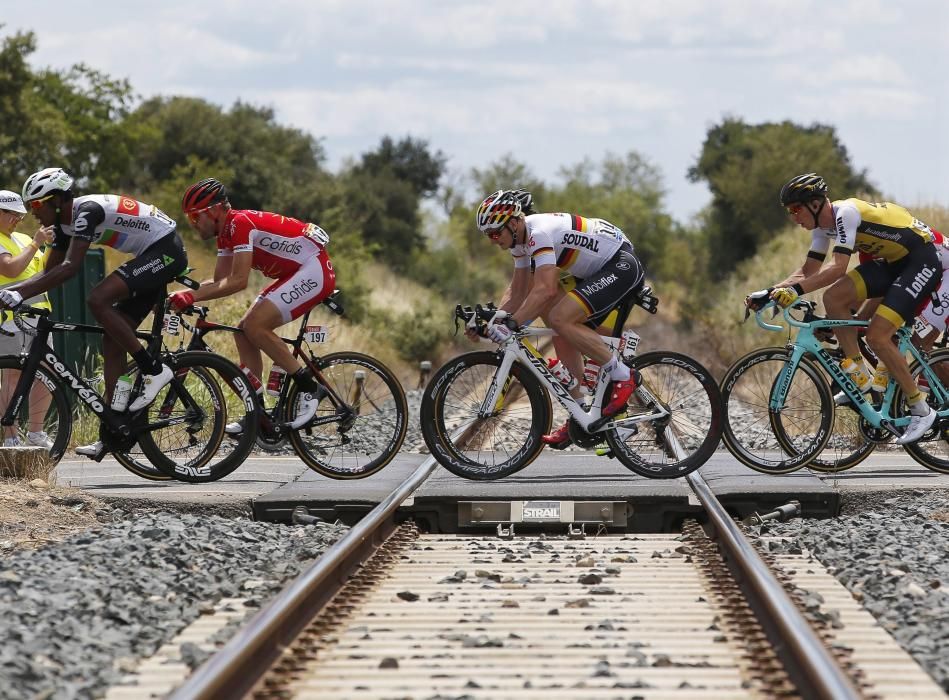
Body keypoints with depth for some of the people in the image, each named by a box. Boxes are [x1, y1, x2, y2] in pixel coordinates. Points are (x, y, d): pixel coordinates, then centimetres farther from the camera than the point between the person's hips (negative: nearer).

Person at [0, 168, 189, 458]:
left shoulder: (86, 211, -21)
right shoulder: (64, 224, 8)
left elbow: (70, 268, -31)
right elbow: (49, 273, 13)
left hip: (166, 251, -10)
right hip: (152, 258, 10)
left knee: (97, 300, -26)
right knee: (112, 341, 4)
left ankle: (153, 369, -18)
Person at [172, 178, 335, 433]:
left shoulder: (240, 223, -20)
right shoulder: (225, 232, 10)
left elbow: (238, 281, -27)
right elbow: (220, 282, 11)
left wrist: (192, 296, -28)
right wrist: (179, 293, -2)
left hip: (315, 270, -10)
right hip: (295, 273, 10)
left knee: (255, 325, -21)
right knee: (244, 332, 3)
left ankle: (309, 386, -11)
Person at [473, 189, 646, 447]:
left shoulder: (540, 232, -25)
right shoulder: (520, 239, 6)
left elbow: (546, 289, -36)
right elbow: (518, 291, 10)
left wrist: (511, 323, -40)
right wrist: (494, 319, -5)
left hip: (622, 266, -10)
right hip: (599, 273, 10)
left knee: (560, 318, -23)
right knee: (564, 338, 5)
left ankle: (623, 377, -14)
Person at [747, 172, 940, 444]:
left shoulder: (845, 213, -26)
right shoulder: (823, 224, 2)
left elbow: (838, 267, -35)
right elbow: (809, 270, 5)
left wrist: (795, 290, -42)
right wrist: (770, 292, -7)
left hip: (922, 260, -9)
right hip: (890, 261, 9)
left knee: (877, 335, -18)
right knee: (833, 298, -11)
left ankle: (921, 409, -5)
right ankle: (860, 378, -1)